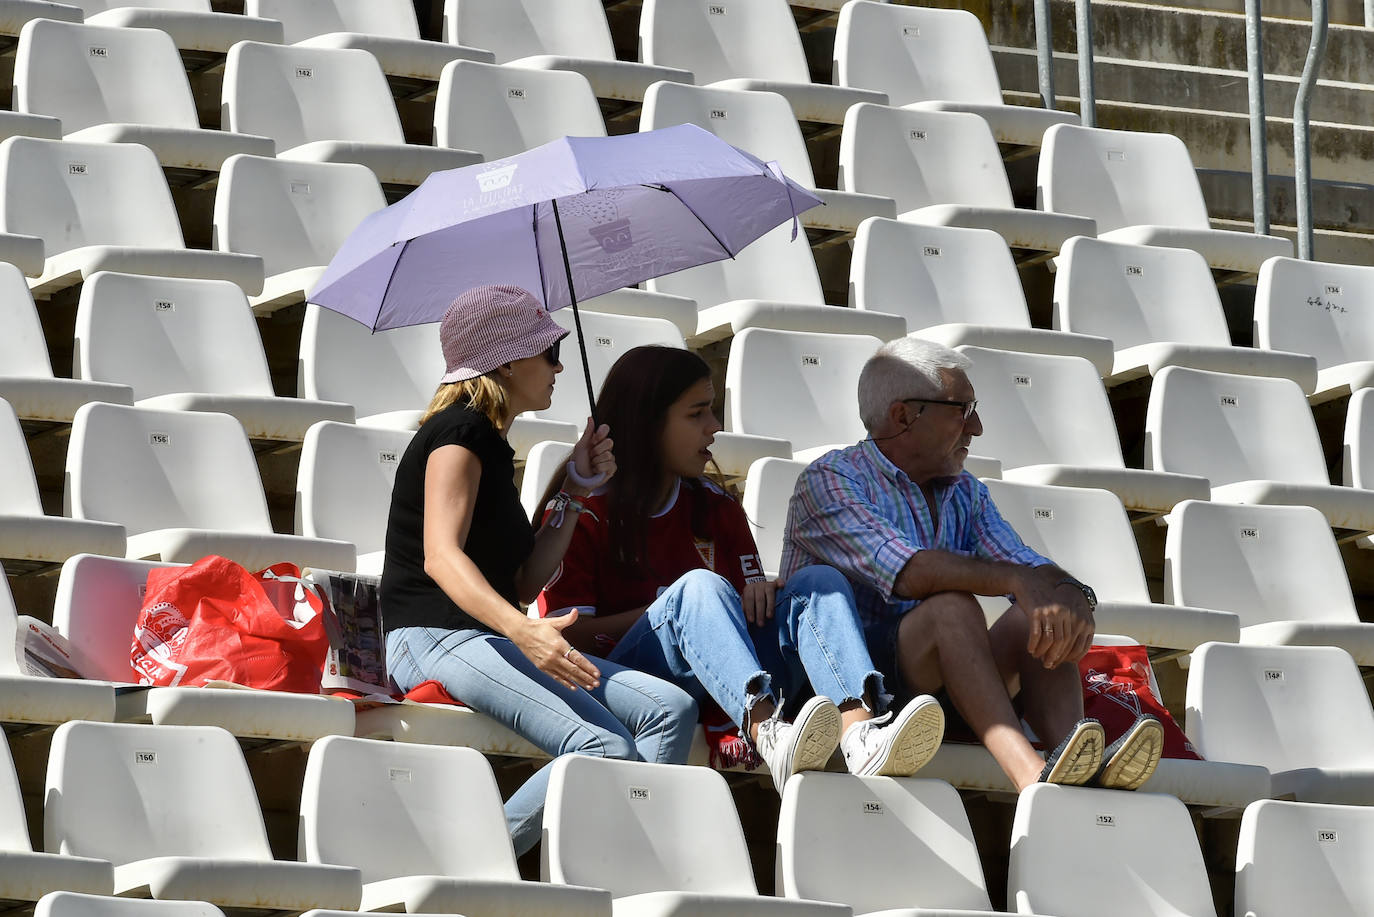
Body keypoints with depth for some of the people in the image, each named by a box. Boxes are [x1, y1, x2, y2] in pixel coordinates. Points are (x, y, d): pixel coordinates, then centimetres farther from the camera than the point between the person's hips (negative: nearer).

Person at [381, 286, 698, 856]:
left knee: (671, 709, -9)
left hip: (488, 641, 9)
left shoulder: (489, 445, 25)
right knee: (609, 750, -28)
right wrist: (522, 631, -36)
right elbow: (440, 557, -20)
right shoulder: (460, 431, -4)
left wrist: (577, 490, 16)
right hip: (439, 639, -9)